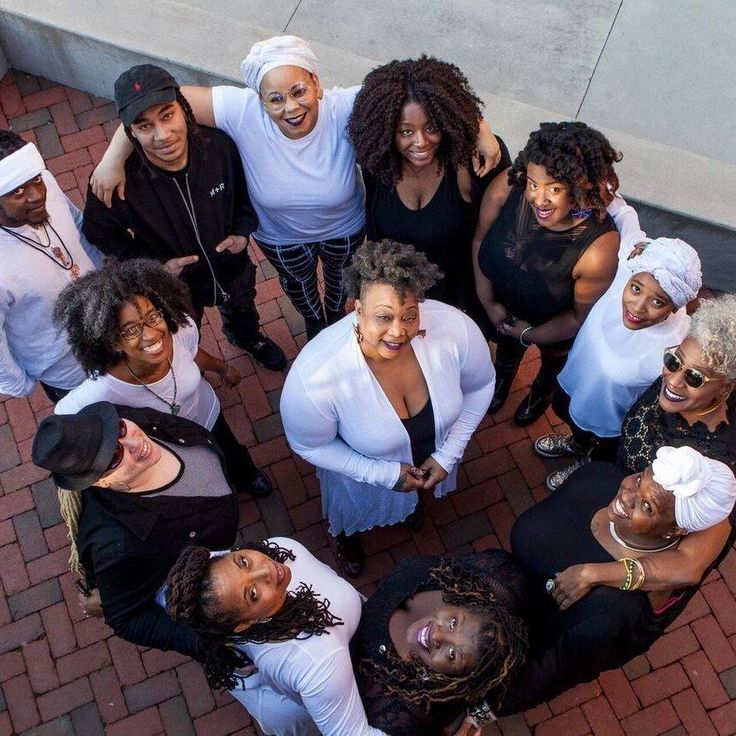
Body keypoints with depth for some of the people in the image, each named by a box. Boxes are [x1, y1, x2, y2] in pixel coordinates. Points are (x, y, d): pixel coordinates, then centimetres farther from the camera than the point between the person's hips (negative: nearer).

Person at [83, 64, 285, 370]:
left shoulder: (219, 145, -31)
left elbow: (246, 190, -8)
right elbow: (100, 233, -15)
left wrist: (243, 231, -21)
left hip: (233, 267, 2)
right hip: (175, 285, -2)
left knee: (242, 312, 37)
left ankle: (248, 337, 73)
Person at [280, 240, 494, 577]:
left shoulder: (455, 328, -37)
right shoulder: (315, 377, -44)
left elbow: (479, 386, -14)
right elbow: (309, 445, -22)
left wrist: (448, 454, -13)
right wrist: (385, 474, -21)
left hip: (433, 457, 3)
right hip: (362, 469, -2)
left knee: (414, 494, 38)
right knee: (354, 509, 32)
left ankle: (408, 507, 76)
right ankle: (346, 535, 70)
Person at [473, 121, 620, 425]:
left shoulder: (600, 249, -43)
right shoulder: (507, 188, -37)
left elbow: (579, 316, -24)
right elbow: (481, 238, -15)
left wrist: (529, 335, -10)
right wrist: (489, 303, -8)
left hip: (554, 323, -2)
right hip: (502, 302, 2)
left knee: (554, 356, 34)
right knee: (506, 344, 36)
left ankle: (542, 389, 71)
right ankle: (504, 375, 73)